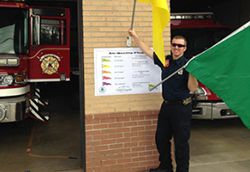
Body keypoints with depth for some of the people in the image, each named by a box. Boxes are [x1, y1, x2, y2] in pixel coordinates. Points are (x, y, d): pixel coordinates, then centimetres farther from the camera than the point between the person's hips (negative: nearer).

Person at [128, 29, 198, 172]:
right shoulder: (165, 61, 5)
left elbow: (192, 88, -18)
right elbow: (148, 51, 13)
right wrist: (135, 36, 14)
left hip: (181, 108, -7)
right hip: (166, 105, 7)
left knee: (181, 141, 2)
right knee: (161, 138, 17)